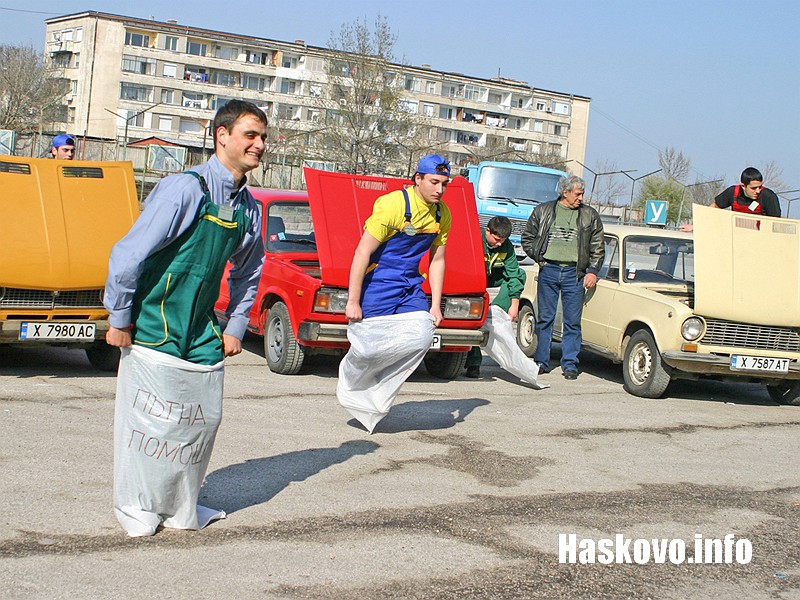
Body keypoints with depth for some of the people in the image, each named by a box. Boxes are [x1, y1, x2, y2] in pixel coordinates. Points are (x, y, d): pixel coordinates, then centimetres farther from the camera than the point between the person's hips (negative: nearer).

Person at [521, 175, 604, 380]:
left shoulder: (590, 215, 8)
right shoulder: (543, 211, 7)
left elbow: (598, 248, 10)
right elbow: (527, 238, 14)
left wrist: (592, 271, 0)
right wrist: (540, 258, 4)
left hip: (574, 274, 0)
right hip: (548, 270, 0)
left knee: (573, 321, 0)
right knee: (544, 319, 4)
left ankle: (570, 364, 6)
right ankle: (541, 361, 11)